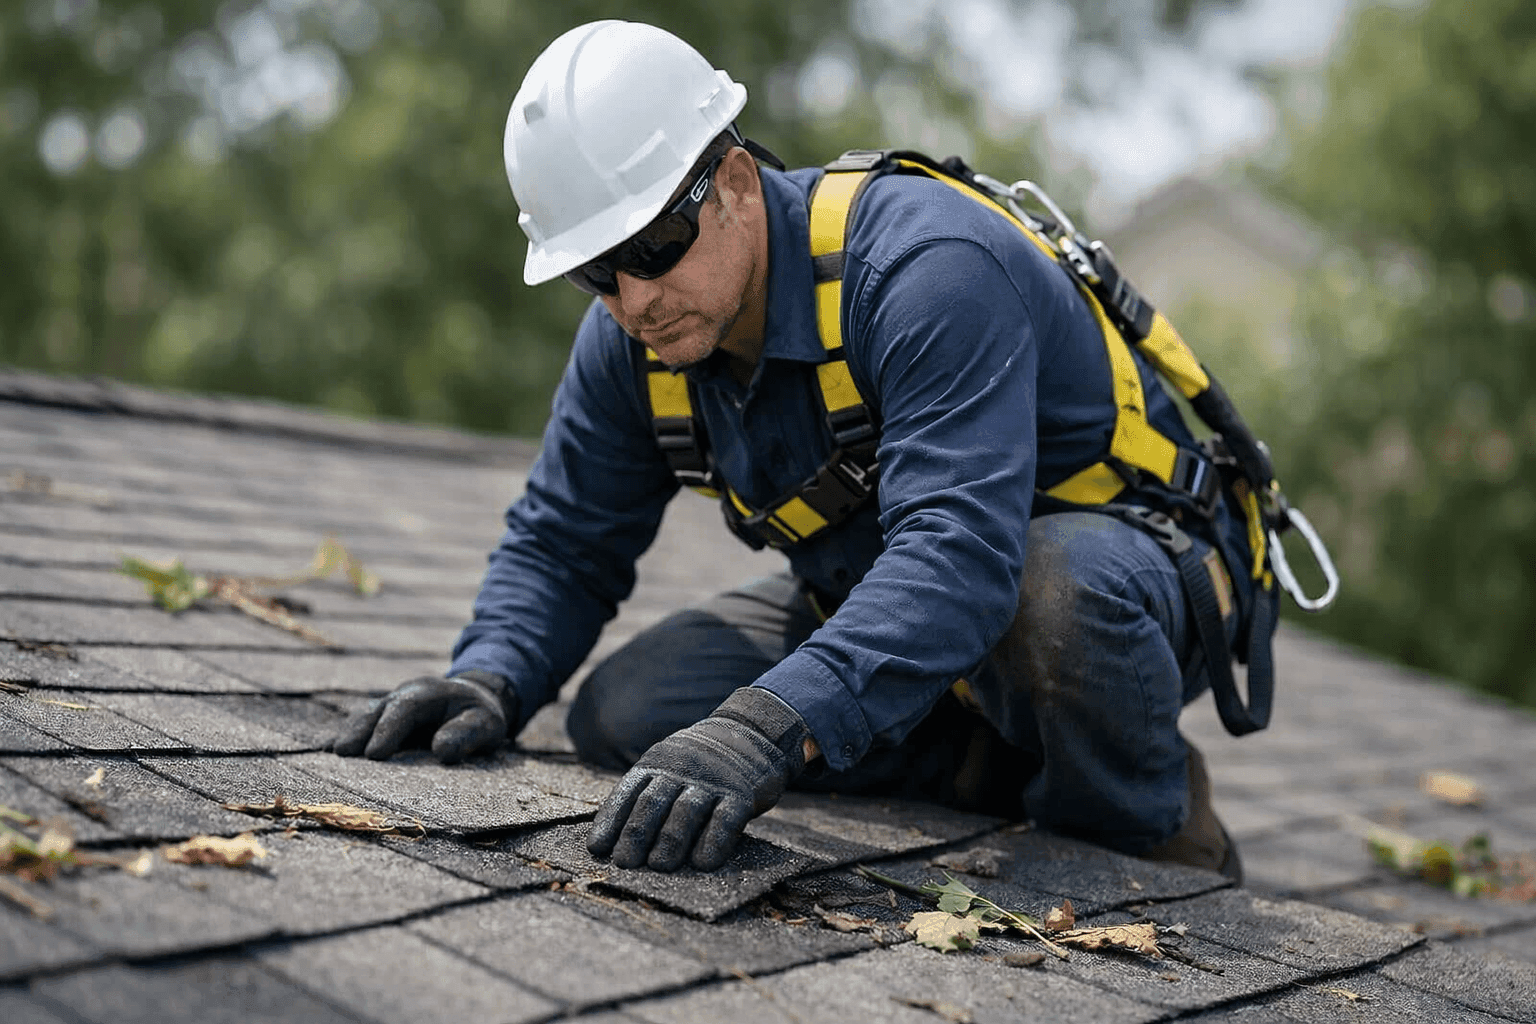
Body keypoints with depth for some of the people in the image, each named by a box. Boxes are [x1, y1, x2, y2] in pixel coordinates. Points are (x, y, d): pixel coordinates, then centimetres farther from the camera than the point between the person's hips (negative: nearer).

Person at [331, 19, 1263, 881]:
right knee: (624, 716, -10)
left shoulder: (926, 269, -31)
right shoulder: (631, 337, -8)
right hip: (880, 596, 7)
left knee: (1051, 583, -43)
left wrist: (771, 726, -57)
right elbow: (563, 543, 2)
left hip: (1134, 571, -6)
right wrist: (491, 679, -19)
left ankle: (1156, 834, -9)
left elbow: (960, 554, -45)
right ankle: (1013, 769, -5)